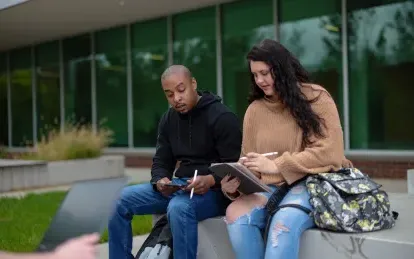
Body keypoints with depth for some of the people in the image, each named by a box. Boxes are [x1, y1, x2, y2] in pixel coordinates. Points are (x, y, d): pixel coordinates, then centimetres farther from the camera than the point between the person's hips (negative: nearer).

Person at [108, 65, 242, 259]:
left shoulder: (222, 117, -10)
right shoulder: (168, 119, 11)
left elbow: (235, 167, -14)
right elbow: (161, 162, 12)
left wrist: (210, 181, -33)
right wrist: (160, 182, -12)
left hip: (213, 190, -7)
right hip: (180, 186, 7)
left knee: (179, 207, -38)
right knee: (120, 199, -7)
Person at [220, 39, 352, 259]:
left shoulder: (316, 98, -1)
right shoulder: (254, 110, 11)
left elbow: (329, 152, -10)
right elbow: (249, 164, 12)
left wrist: (277, 165, -18)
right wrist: (234, 184, -11)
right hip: (270, 188, 4)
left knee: (284, 222, -36)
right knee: (235, 213, -28)